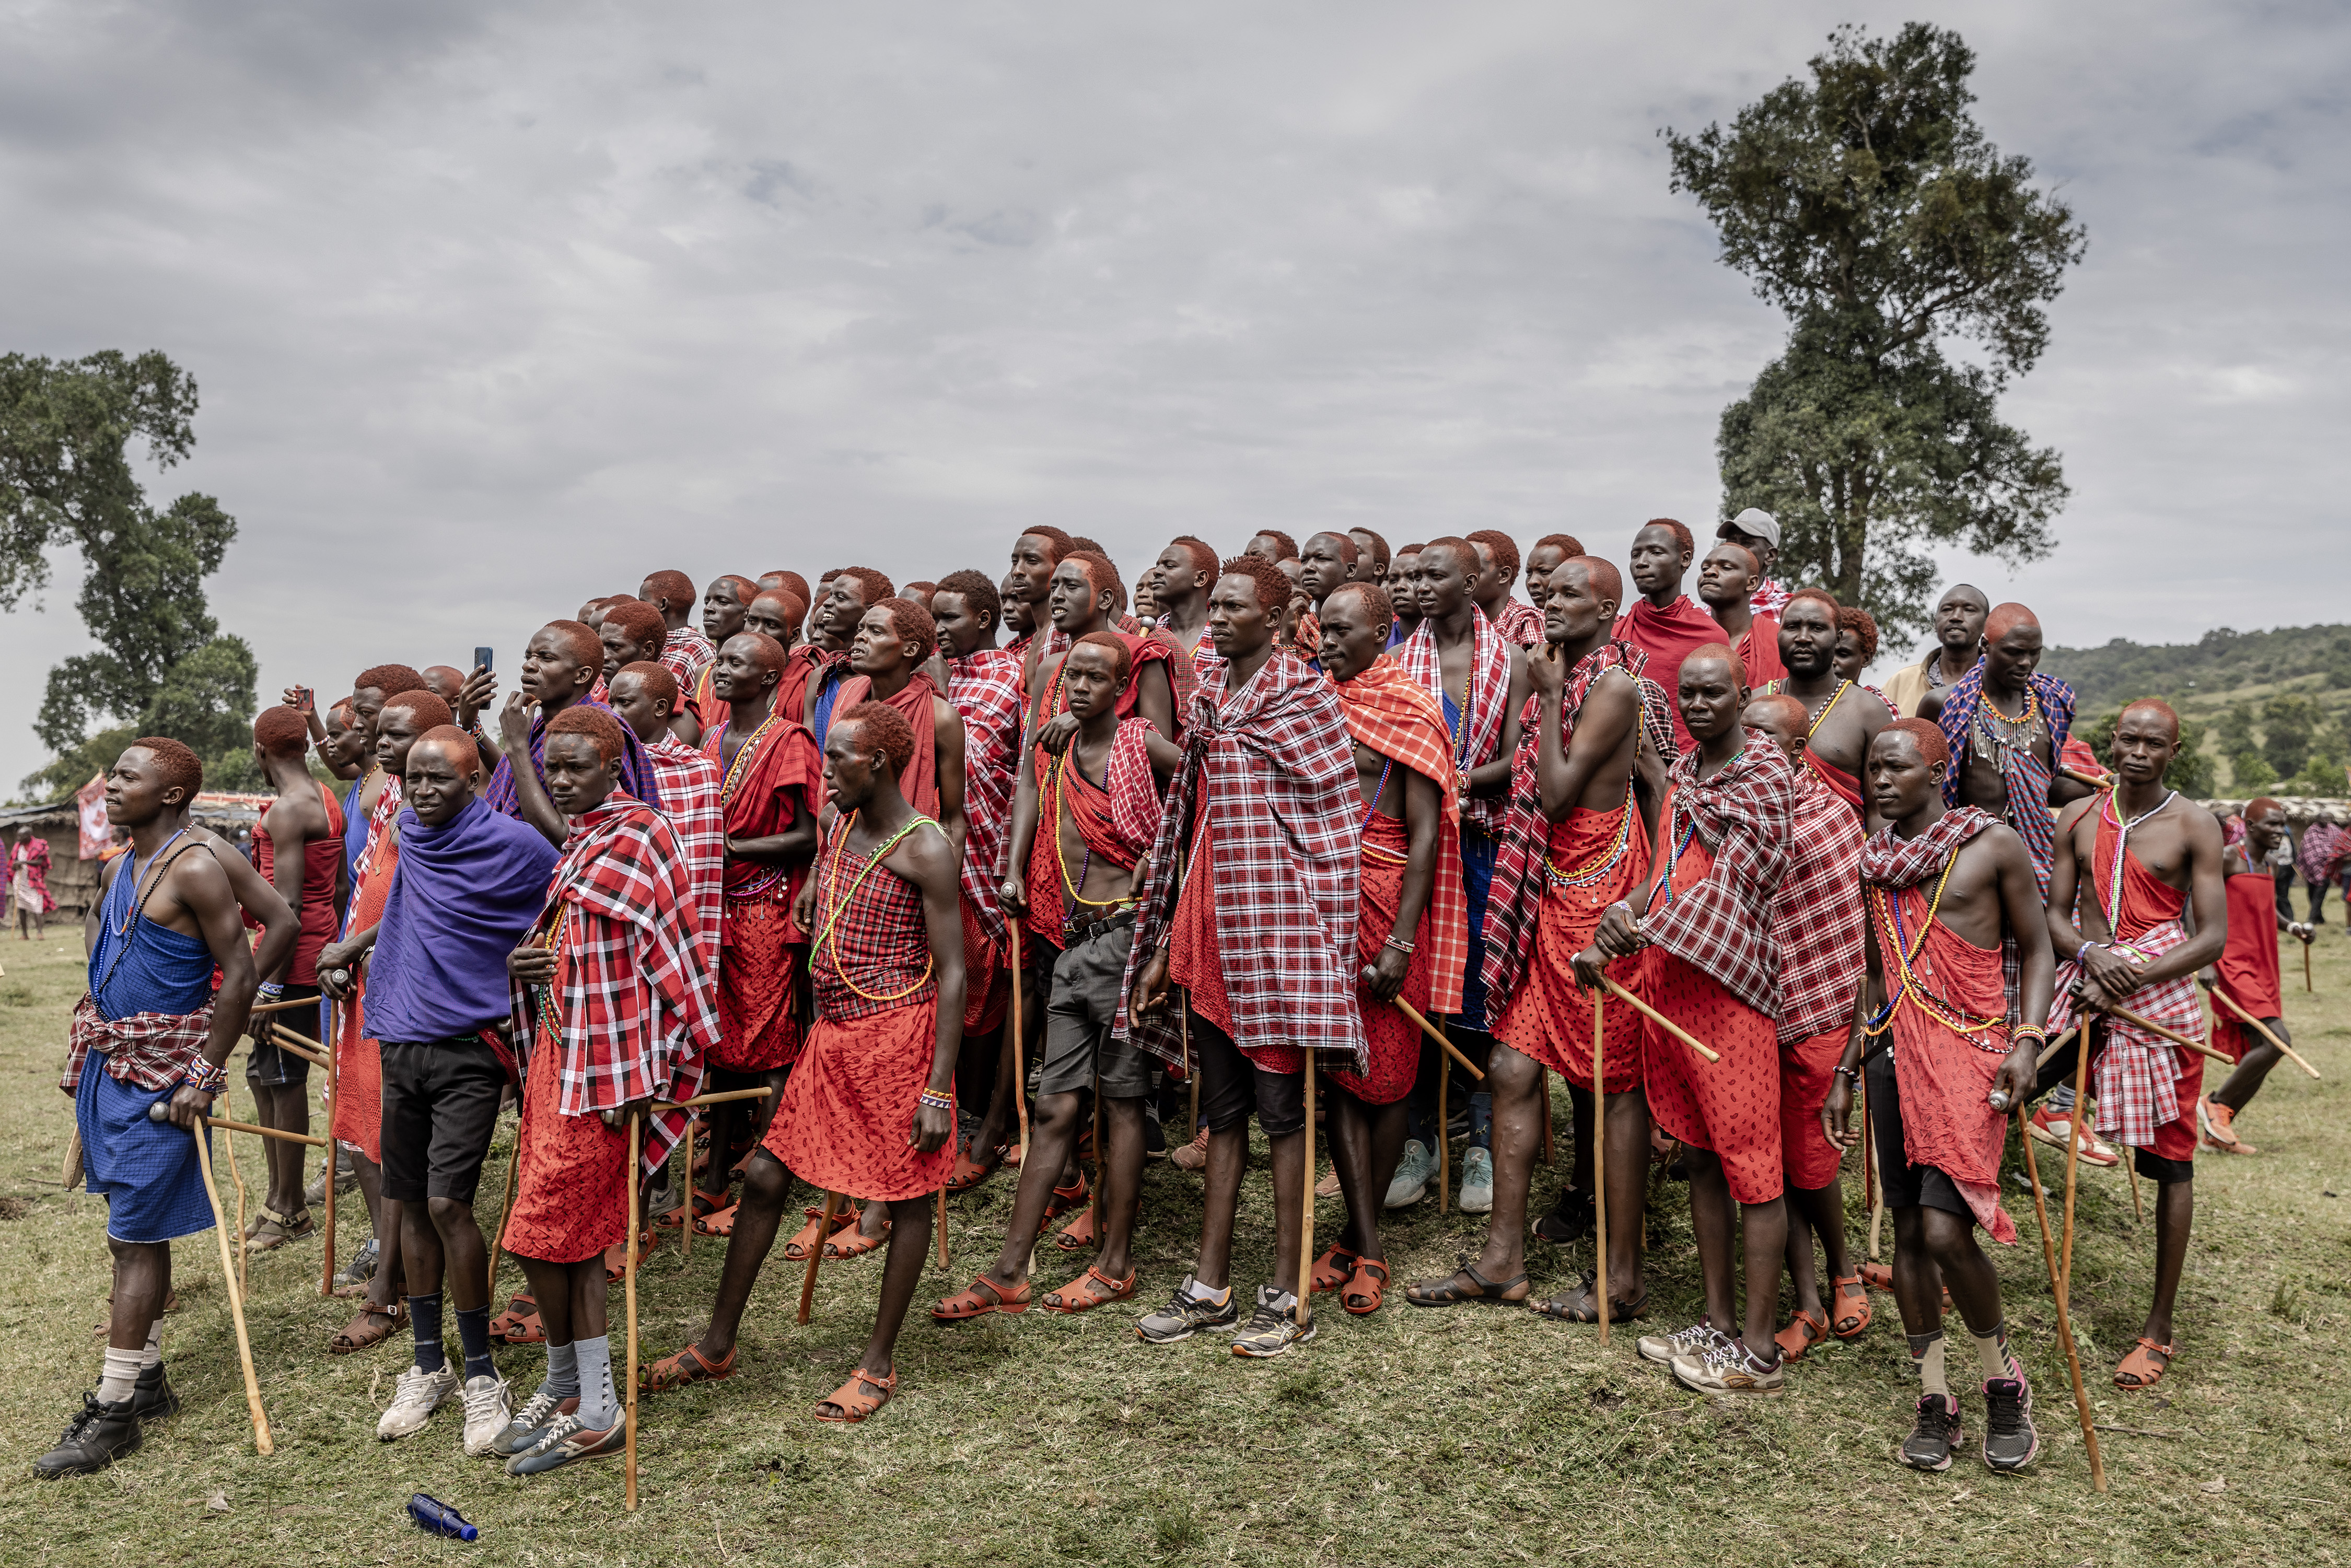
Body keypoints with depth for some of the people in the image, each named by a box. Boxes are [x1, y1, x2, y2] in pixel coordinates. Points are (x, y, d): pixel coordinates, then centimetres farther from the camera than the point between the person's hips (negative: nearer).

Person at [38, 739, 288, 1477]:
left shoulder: (195, 869, -16)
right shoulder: (118, 868, 11)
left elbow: (240, 975, -18)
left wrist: (203, 1078, -19)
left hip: (164, 1075, -8)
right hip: (108, 1063, 8)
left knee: (138, 1237, -3)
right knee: (133, 1233, 15)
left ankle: (113, 1412, 4)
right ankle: (147, 1380, 26)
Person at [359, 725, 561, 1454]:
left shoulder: (515, 844, -11)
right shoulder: (409, 833, 7)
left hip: (470, 1049, -6)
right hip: (401, 1044, 6)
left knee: (448, 1203, -14)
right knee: (411, 1204, 10)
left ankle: (481, 1374, 1)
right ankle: (428, 1367, 24)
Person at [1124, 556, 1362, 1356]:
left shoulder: (1304, 694, -6)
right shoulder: (1208, 698, 13)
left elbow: (1336, 825, -8)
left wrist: (1324, 943, -13)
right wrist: (1164, 946, 14)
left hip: (1275, 928, -6)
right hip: (1207, 929, 7)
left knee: (1281, 1104, 1)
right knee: (1222, 1108, 12)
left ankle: (1287, 1296, 12)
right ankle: (1210, 1288, 21)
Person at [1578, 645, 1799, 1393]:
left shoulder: (1767, 771, -8)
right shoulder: (1683, 770, 15)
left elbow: (1730, 883, -17)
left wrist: (1641, 930, -18)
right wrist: (1624, 915, -2)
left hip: (1730, 984, -8)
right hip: (1667, 978, 8)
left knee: (1750, 1161, -2)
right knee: (1699, 1155, 13)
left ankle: (1759, 1351, 5)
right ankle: (1719, 1322, 24)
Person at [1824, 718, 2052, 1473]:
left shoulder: (1994, 845, -2)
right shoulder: (1875, 859, 13)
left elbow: (2036, 948, 4)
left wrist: (2027, 1040, -10)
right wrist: (1844, 1072, 16)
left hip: (1969, 1051, -5)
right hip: (1895, 1053, 5)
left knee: (1945, 1229, -15)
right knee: (1909, 1231, 6)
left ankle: (2003, 1378, 10)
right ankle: (1934, 1399, 17)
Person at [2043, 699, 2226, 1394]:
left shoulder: (2195, 826, -1)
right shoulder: (2079, 818, 8)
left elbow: (2213, 937, -6)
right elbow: (2054, 914, 8)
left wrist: (2134, 976, -17)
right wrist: (2091, 955, -13)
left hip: (2159, 997, -3)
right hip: (2081, 986, 3)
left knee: (2170, 1161, 3)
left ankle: (2159, 1328, 14)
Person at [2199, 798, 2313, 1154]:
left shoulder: (2265, 864, 15)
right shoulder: (2229, 858, -9)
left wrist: (2291, 926, 5)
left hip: (2263, 971, 9)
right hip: (2235, 967, -9)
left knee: (2258, 1055, 7)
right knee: (2279, 1039, -19)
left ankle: (2214, 1133, 15)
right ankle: (2216, 1104, -3)